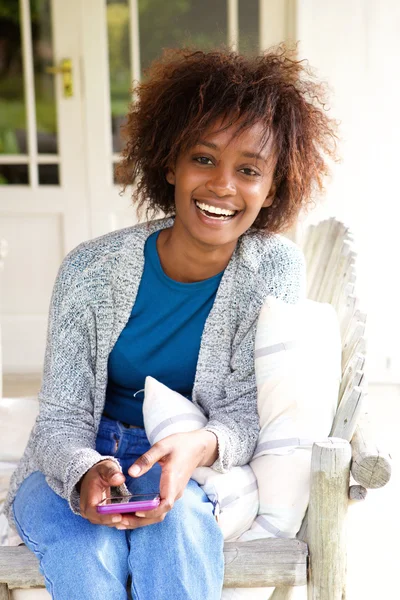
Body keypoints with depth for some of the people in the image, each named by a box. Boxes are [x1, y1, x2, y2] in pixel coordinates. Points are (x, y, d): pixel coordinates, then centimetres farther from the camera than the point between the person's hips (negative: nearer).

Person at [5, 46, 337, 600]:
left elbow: (249, 411, -11)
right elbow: (62, 417, -9)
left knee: (178, 519, -33)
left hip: (200, 470, 1)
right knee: (88, 544, -32)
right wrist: (86, 473, -33)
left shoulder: (275, 271, -11)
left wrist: (199, 446, -35)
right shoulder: (91, 270, -13)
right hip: (76, 462, 0)